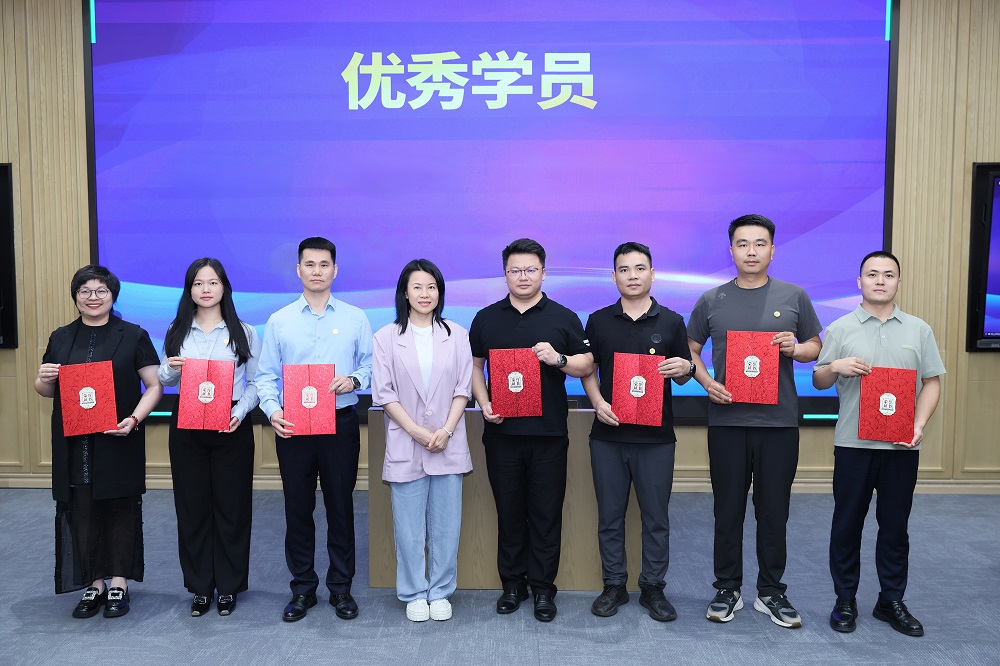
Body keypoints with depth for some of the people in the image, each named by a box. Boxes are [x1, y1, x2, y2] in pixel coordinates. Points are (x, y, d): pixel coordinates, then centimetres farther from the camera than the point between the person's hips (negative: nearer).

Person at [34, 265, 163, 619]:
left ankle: (119, 585, 17)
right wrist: (44, 379, -6)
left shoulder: (133, 335, 1)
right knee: (82, 514, 6)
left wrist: (134, 420, -17)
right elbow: (46, 390, 17)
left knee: (120, 511, 4)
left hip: (119, 444, -3)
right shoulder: (60, 338, 11)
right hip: (74, 446, 3)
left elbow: (154, 386, -2)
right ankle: (94, 585, 21)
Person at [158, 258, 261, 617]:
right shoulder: (177, 331, 8)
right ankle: (200, 587, 22)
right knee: (192, 507, 7)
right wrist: (170, 368, -9)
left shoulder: (244, 332, 2)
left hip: (231, 428, -2)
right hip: (186, 427, 2)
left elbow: (255, 382, 0)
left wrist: (240, 413, -16)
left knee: (231, 506, 4)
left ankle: (228, 587, 18)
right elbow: (163, 380, 13)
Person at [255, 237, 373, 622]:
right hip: (292, 426, 1)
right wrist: (272, 410, -13)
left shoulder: (355, 319, 4)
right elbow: (265, 375, 4)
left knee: (340, 507, 6)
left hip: (341, 423, -1)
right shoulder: (279, 321, 5)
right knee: (297, 509, 8)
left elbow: (371, 365, 5)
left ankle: (341, 588, 21)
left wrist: (354, 380, -15)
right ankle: (302, 588, 24)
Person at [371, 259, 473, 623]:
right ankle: (414, 594, 22)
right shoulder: (387, 337, 2)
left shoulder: (456, 335, 6)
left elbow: (463, 388, 4)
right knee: (409, 527, 5)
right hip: (405, 446, -1)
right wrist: (417, 431, -11)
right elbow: (384, 392, -2)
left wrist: (446, 431, -9)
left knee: (446, 524, 7)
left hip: (449, 445, 1)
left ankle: (440, 592, 23)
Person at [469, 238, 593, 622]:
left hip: (549, 432, -1)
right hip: (501, 430, 1)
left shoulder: (564, 318, 5)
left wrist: (559, 359, -14)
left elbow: (587, 365, 5)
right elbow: (474, 366, 12)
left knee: (546, 514, 5)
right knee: (509, 511, 9)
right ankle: (512, 583, 23)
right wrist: (483, 403, -4)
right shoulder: (486, 318, 9)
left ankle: (543, 587, 18)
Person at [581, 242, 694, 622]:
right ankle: (614, 586, 23)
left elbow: (683, 376, 8)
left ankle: (653, 588, 22)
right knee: (610, 516, 8)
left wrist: (684, 368, -15)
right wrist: (598, 402, -8)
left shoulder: (671, 322, 4)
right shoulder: (599, 321, 5)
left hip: (656, 436, 0)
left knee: (656, 517, 7)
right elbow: (587, 370, 9)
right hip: (608, 434, 1)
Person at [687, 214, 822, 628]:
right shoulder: (711, 300, 5)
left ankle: (771, 592, 25)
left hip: (779, 422, 0)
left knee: (774, 511, 9)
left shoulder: (793, 297, 6)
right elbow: (691, 350, 10)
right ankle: (727, 590, 23)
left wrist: (795, 349, -10)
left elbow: (815, 347, 13)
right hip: (726, 420, 0)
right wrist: (707, 382, -7)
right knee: (728, 510, 8)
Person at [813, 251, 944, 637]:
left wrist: (919, 425, -7)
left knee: (895, 526, 10)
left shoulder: (919, 330, 8)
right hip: (853, 444, -1)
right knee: (847, 524, 6)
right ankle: (845, 601, 18)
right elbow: (819, 383, 5)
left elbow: (931, 383, 8)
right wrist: (835, 367, -17)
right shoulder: (840, 329, 3)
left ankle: (891, 601, 24)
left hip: (901, 446, 2)